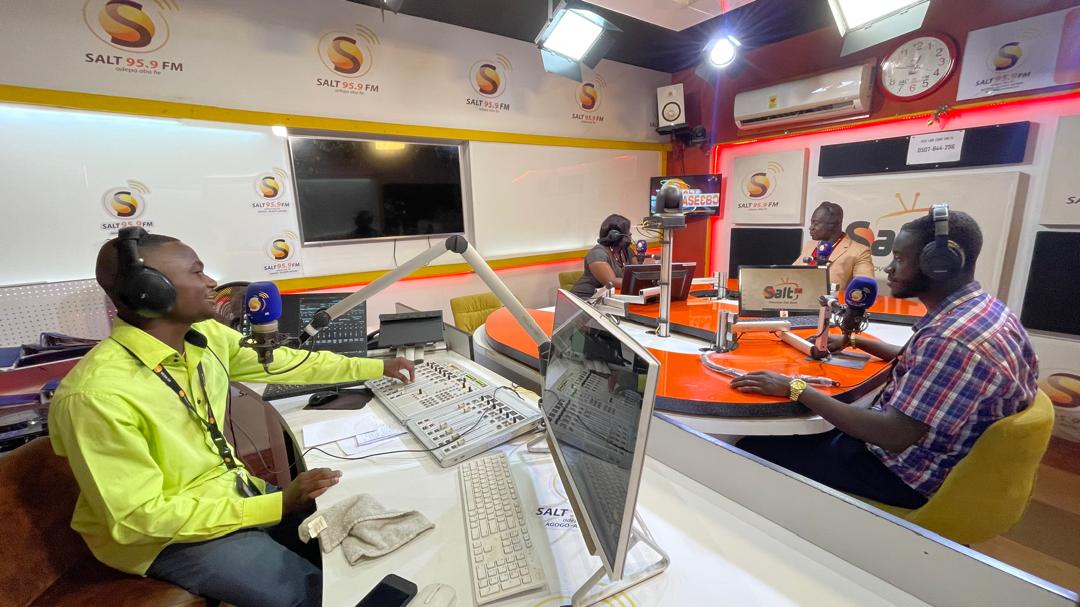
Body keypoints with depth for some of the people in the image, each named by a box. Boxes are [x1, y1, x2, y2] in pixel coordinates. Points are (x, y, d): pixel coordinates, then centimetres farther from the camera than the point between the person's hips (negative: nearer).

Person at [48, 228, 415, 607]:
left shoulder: (207, 336, -8)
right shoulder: (97, 394, -28)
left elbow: (284, 361, 5)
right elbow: (142, 516, -25)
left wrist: (376, 368, 9)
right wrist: (278, 504, -27)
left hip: (231, 491, 7)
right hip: (163, 535, -6)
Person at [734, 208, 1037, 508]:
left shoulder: (952, 338, -32)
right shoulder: (986, 308, 2)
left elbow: (894, 435, -34)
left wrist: (796, 389, -30)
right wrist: (854, 341, 20)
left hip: (905, 475, -10)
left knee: (753, 449, -8)